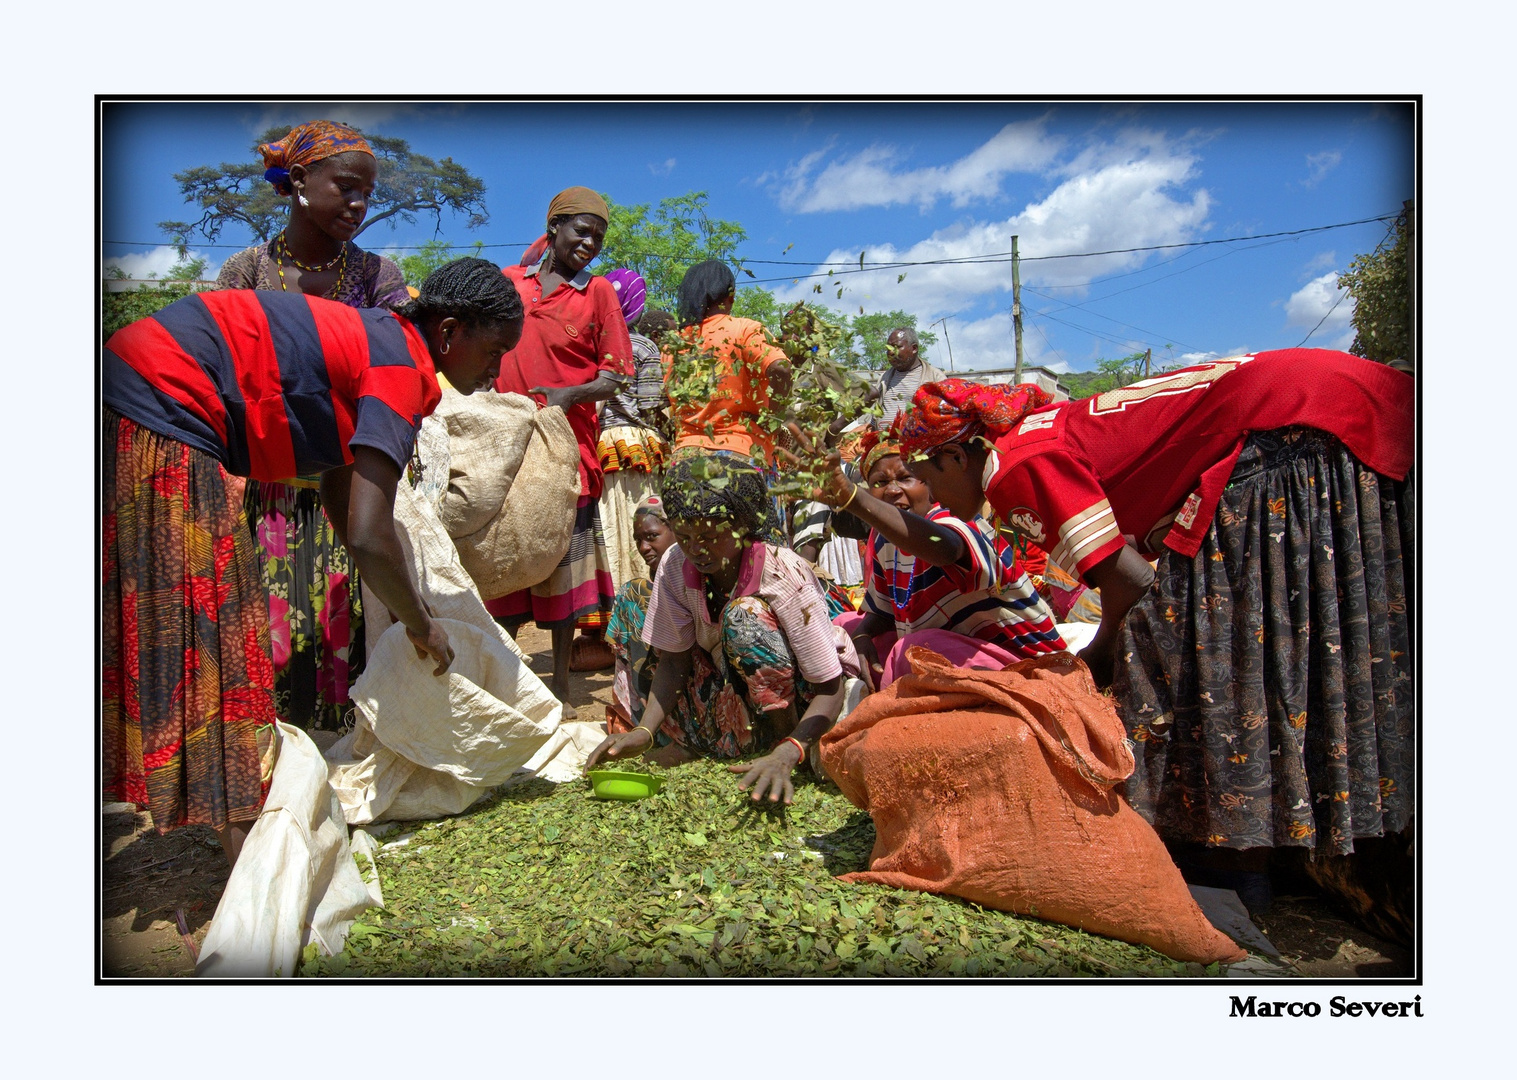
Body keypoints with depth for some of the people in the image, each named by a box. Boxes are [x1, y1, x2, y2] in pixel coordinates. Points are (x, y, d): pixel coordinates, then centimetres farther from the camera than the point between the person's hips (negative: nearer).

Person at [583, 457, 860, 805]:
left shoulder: (786, 576, -29)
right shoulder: (674, 567, -16)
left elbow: (830, 689, -28)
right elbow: (674, 661, -9)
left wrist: (786, 754, -44)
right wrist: (644, 731, -26)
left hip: (801, 696, -5)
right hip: (732, 688, 5)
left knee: (744, 615, -31)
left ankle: (783, 738, -15)